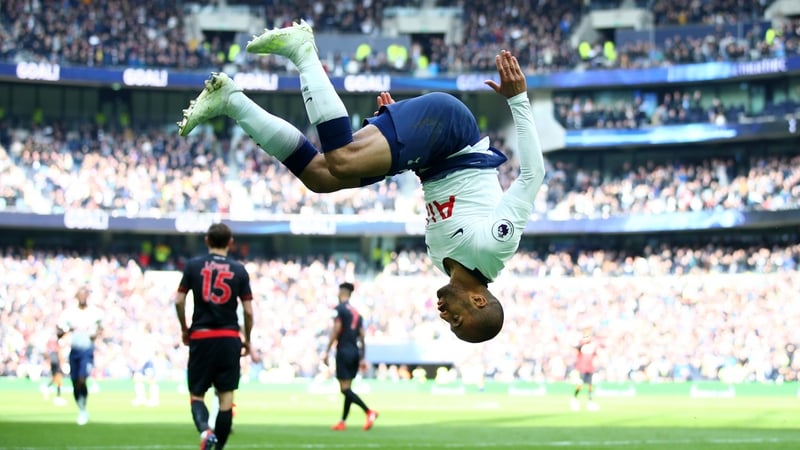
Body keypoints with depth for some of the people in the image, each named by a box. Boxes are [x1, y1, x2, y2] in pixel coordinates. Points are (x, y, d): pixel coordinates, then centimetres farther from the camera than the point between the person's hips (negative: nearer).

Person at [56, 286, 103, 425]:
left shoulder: (95, 312, 0)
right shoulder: (69, 312, 1)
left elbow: (100, 327, 16)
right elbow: (58, 333, 2)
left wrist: (96, 335, -5)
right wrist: (66, 330, -19)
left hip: (88, 351, -2)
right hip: (74, 350, 2)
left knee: (82, 380, -18)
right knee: (75, 383, 5)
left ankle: (83, 409, -3)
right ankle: (81, 410, 23)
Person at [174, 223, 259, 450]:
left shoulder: (193, 265, 2)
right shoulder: (239, 270, 2)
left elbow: (179, 301, 0)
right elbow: (248, 311, 1)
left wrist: (184, 329, 16)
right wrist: (247, 341, 14)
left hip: (200, 337, 0)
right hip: (229, 337, 0)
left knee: (197, 395, 7)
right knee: (226, 397, 6)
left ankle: (205, 430, -22)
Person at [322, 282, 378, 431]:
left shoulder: (340, 308, -6)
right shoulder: (356, 312, 16)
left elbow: (336, 330, -14)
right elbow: (362, 337, 14)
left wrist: (327, 352, -12)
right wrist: (362, 358, 17)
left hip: (344, 351, -8)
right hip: (355, 351, 8)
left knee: (345, 389, -10)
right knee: (347, 388, 12)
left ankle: (369, 412, -24)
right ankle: (343, 422, 13)